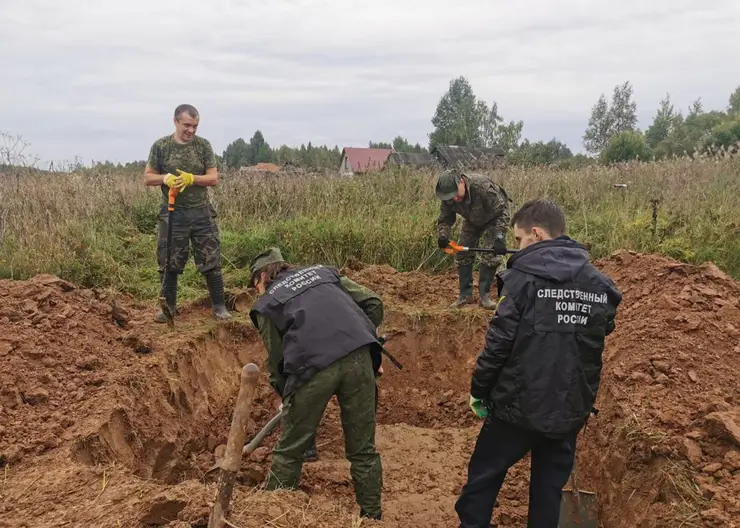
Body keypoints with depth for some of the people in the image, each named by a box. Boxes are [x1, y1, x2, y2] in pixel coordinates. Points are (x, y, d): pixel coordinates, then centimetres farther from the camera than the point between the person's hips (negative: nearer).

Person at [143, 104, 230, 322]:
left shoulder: (203, 145, -1)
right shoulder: (160, 146, -2)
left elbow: (214, 178, -4)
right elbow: (148, 177, 2)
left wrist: (192, 178, -21)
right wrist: (165, 178, -18)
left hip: (202, 213, 0)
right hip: (173, 213, 0)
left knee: (211, 261, 4)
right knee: (169, 263, 9)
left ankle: (219, 306, 15)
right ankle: (169, 306, 24)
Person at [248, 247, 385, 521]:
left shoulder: (266, 304, 18)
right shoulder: (322, 271, 26)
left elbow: (277, 361, 16)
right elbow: (373, 303, 17)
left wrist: (287, 397, 32)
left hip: (312, 366, -3)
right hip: (358, 356, 3)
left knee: (289, 452, 17)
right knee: (363, 450, 16)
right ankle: (372, 516, 25)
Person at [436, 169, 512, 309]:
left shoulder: (483, 186, -42)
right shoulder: (448, 195, -25)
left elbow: (502, 212, -35)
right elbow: (445, 218, -14)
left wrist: (499, 237, -44)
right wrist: (442, 236, -35)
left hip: (493, 218, -5)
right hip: (472, 220, 5)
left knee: (491, 255, -13)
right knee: (463, 254, -1)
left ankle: (484, 294, -1)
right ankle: (465, 294, 9)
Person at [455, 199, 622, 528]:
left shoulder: (524, 277, -14)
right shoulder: (600, 284, 3)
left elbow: (499, 343, -14)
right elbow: (599, 340, 12)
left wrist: (478, 391, -3)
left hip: (518, 404, -5)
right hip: (571, 409, 5)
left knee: (483, 478, 13)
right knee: (550, 486, 17)